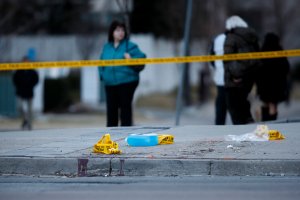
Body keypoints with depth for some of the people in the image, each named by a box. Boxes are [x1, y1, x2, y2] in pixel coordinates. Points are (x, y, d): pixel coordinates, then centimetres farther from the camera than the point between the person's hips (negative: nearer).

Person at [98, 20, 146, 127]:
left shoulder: (130, 46, -3)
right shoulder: (107, 47, 11)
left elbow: (141, 58, -6)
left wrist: (131, 59, -22)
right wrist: (102, 74, 6)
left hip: (126, 82, -4)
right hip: (110, 83, 5)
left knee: (125, 108, -1)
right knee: (111, 109, 8)